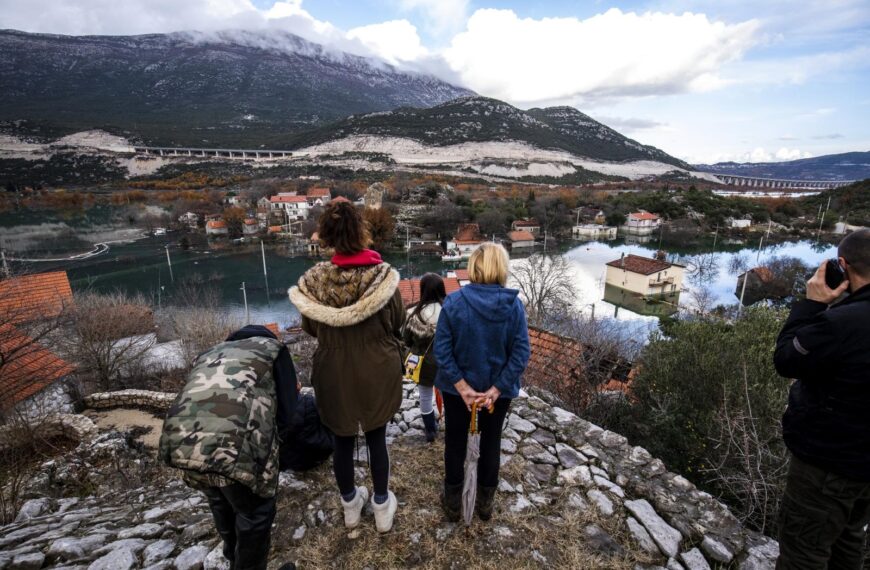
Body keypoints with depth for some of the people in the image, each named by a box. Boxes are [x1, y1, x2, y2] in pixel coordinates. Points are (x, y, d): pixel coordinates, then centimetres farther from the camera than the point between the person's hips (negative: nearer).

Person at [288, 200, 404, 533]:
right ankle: (382, 507, 37)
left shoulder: (313, 281, -16)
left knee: (342, 440, 21)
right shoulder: (383, 276, -21)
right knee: (376, 438, 20)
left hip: (334, 375, 1)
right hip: (377, 374, -1)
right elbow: (397, 323, -6)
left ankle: (350, 506, 43)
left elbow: (310, 329, -1)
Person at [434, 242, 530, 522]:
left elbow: (442, 349, -18)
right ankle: (485, 503, 39)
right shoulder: (514, 304, -13)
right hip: (499, 388, 1)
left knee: (455, 443, 19)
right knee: (491, 443, 21)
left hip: (457, 387, -1)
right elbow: (521, 353, -15)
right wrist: (495, 389, -14)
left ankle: (453, 503, 36)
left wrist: (463, 387, -15)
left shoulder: (453, 301, -17)